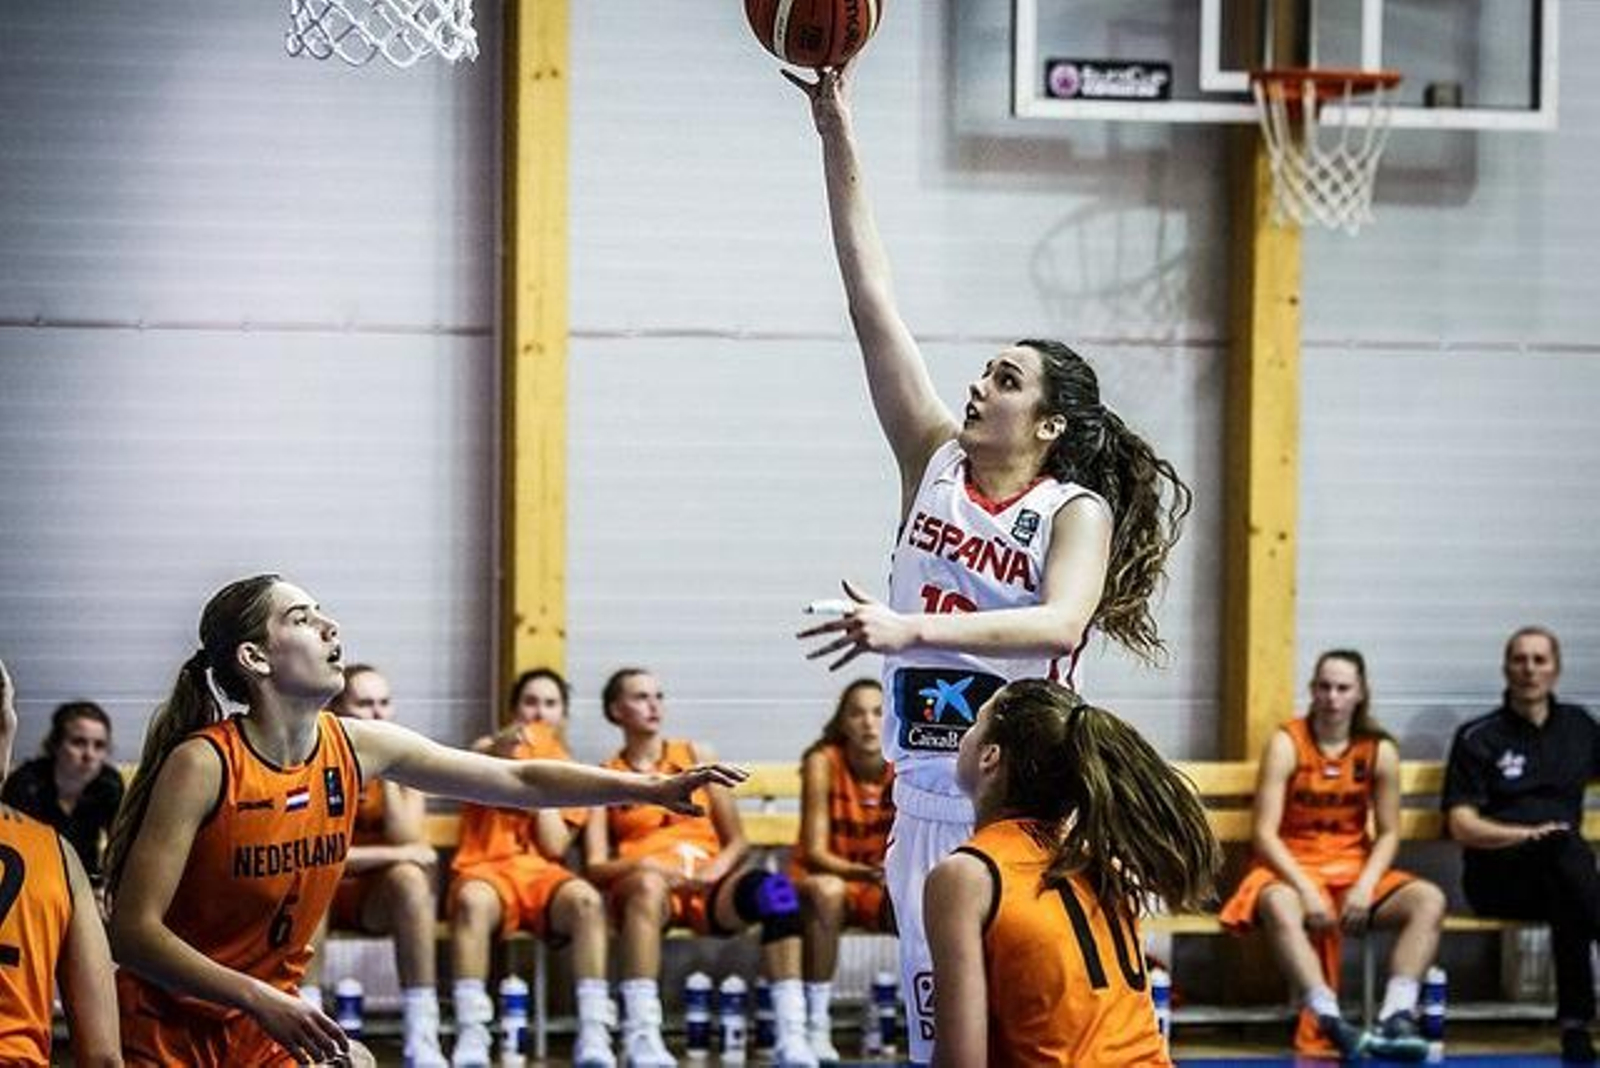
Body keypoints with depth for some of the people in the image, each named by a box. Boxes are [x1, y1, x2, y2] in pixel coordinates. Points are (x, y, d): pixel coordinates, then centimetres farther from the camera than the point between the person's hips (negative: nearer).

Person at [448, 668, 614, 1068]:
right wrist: (499, 751, -33)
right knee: (473, 901, -38)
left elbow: (555, 847, 5)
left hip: (541, 873, 2)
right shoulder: (492, 748, 15)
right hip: (486, 870, -2)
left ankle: (593, 1034, -39)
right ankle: (470, 1035, -42)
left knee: (587, 900, -32)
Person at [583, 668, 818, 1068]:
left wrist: (713, 871, -8)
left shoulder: (695, 757, 20)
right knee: (647, 884, -40)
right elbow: (595, 867, 4)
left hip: (709, 888, 2)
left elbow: (738, 842, 14)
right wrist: (645, 865, -16)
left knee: (773, 888, -31)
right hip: (647, 887, -2)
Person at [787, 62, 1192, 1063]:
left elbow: (1061, 621, -26)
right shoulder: (935, 462, 7)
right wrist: (839, 138, 0)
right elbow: (874, 303, 4)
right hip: (928, 786, 5)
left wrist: (911, 628, -36)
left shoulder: (1077, 511, -6)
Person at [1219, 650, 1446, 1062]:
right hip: (1290, 868, -4)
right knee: (1279, 906, -40)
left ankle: (1396, 1016, -35)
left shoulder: (1380, 751, 1)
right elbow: (1264, 833, -13)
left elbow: (1388, 834, 3)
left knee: (1429, 900, -22)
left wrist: (1366, 886, -16)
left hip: (1355, 868, 4)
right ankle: (1329, 1020, -49)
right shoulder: (1287, 743, -7)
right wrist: (1306, 890, -24)